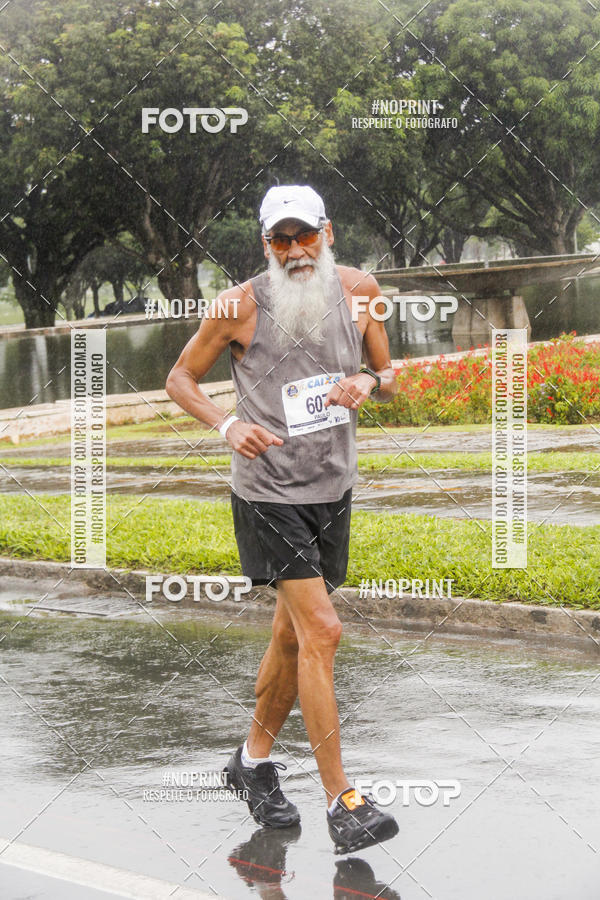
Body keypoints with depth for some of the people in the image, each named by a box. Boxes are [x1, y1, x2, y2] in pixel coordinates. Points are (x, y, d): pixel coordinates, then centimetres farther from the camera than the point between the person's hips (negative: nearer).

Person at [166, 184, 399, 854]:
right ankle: (341, 803, -9)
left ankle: (254, 760, 35)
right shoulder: (239, 307, -11)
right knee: (321, 631, -14)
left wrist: (369, 382, -11)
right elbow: (181, 378, 1)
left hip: (333, 490, 5)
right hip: (269, 494, -5)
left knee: (293, 635, 14)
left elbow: (390, 377, 13)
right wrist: (226, 425, -17)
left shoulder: (357, 290, 1)